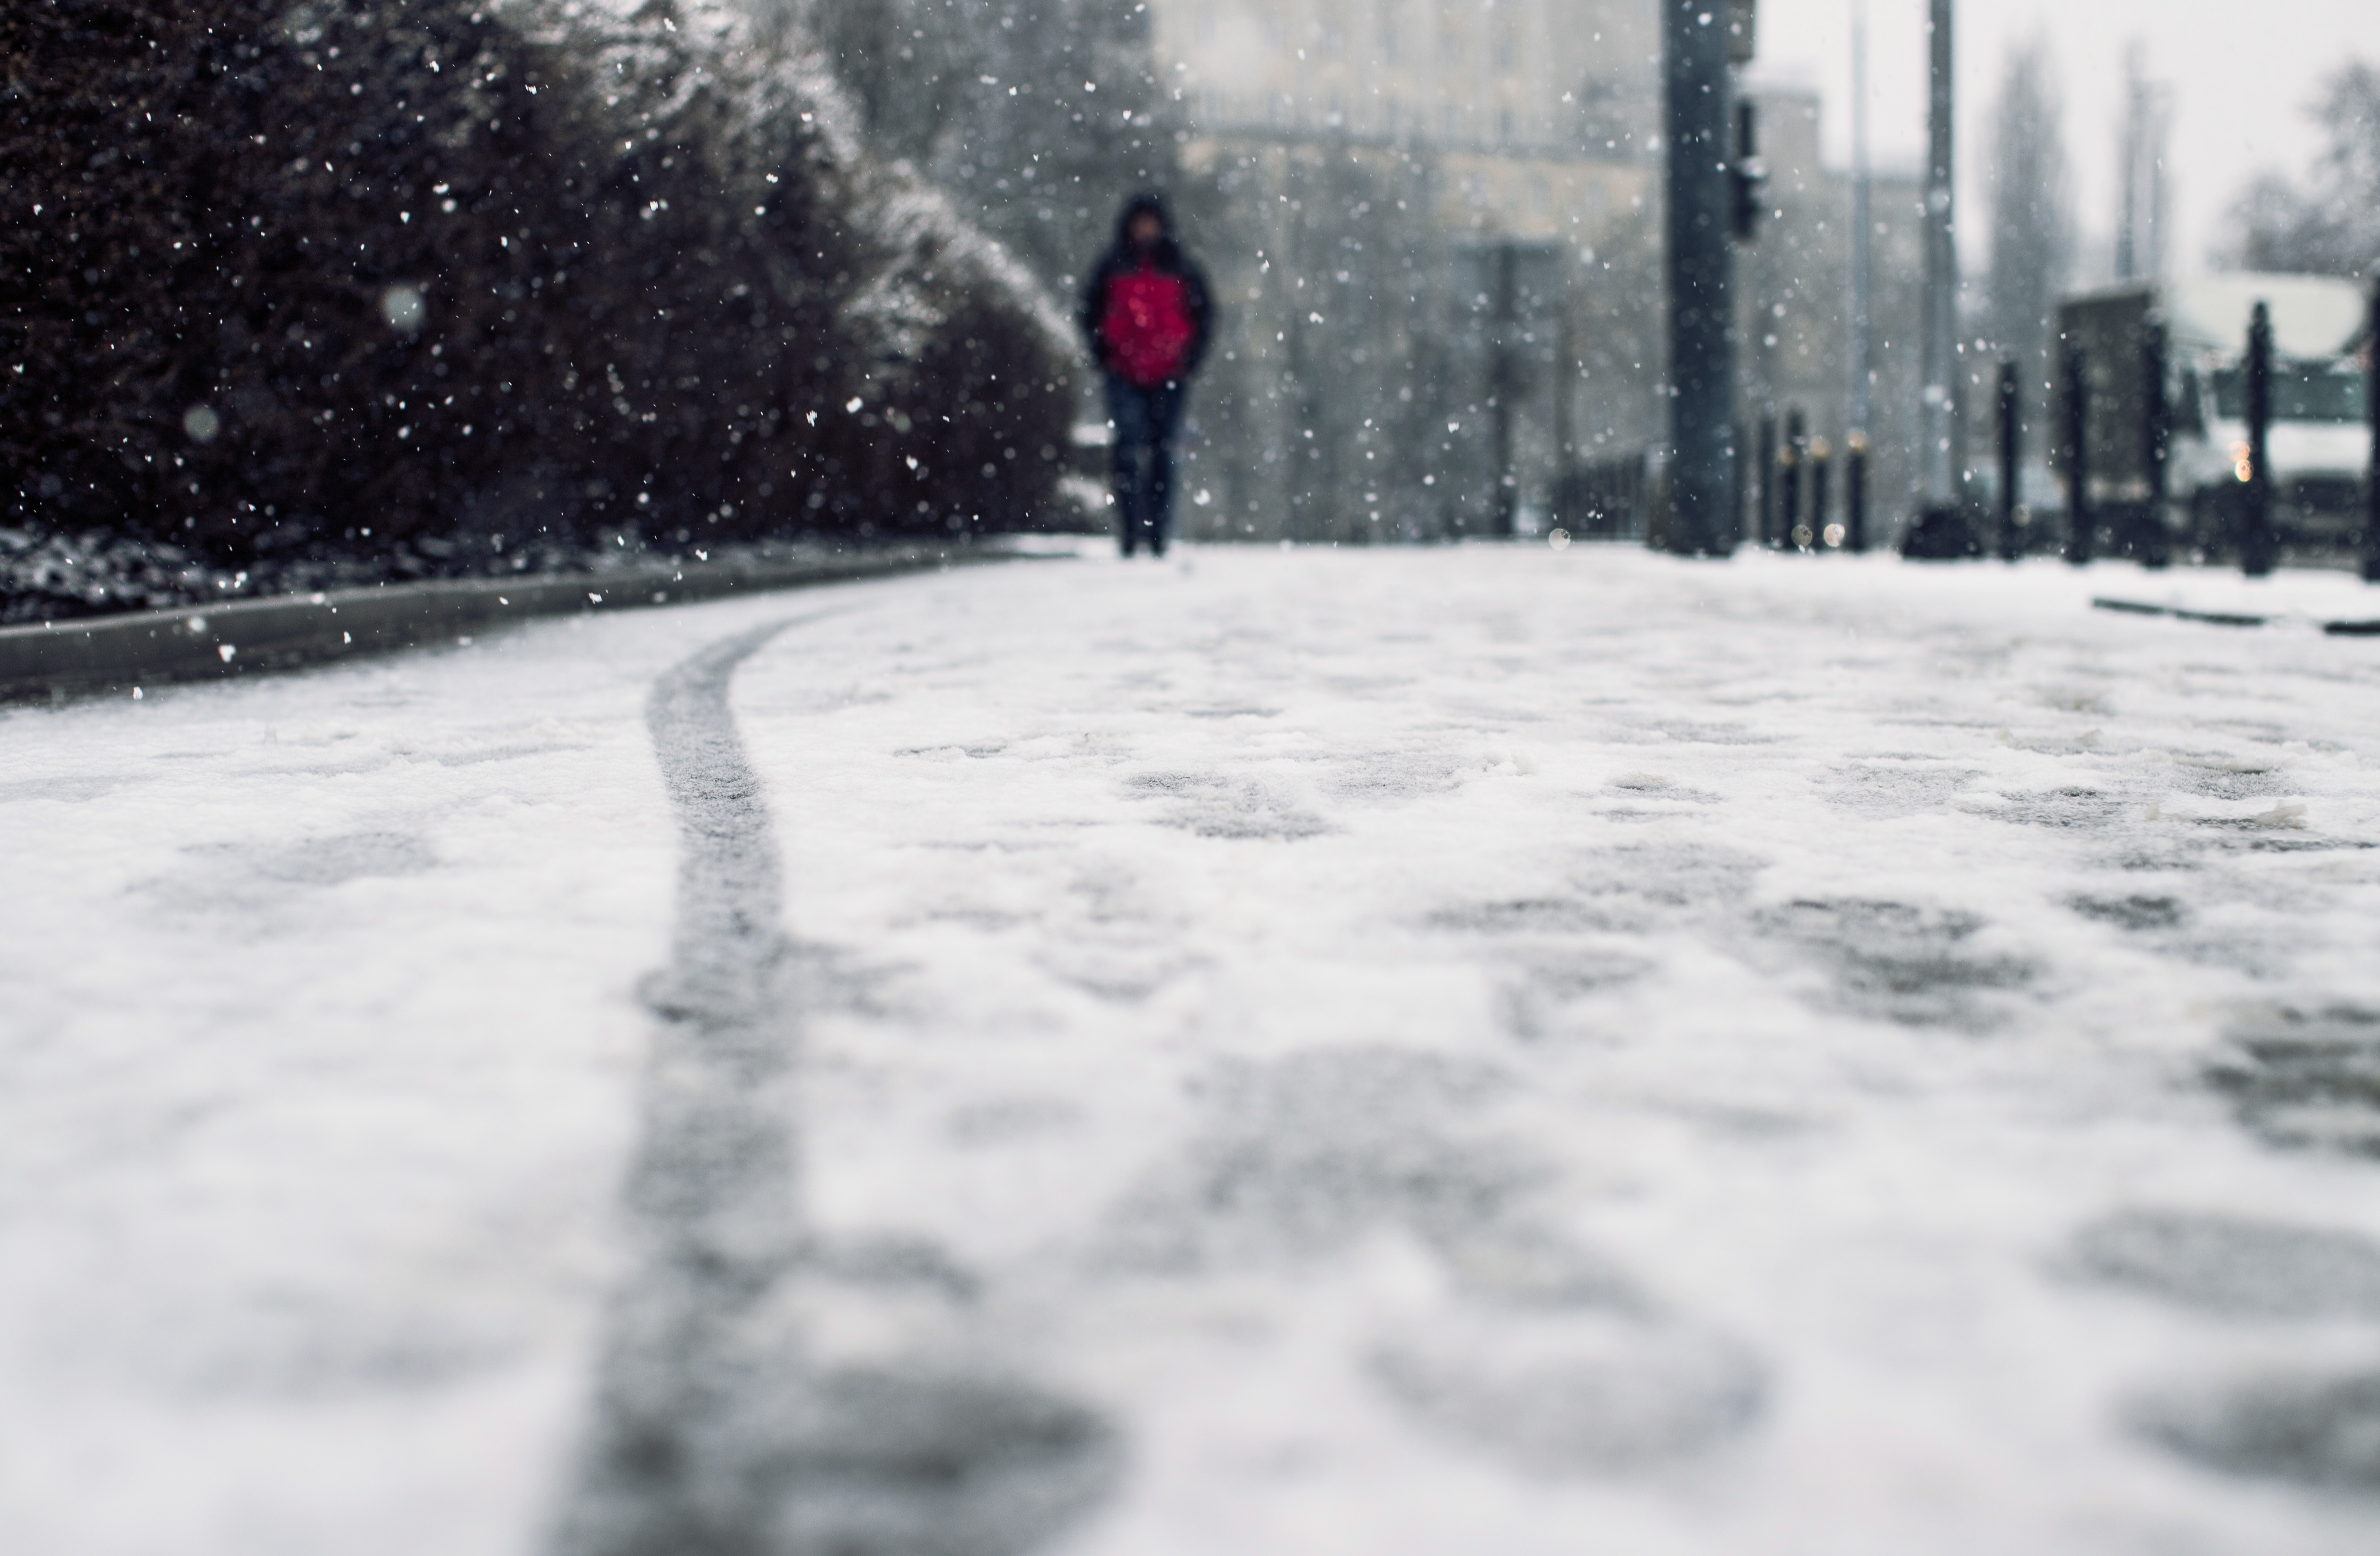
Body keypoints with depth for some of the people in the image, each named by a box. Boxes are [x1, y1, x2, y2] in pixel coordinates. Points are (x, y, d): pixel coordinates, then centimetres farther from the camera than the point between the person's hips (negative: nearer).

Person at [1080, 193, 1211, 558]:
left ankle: (1158, 534, 7)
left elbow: (1204, 312, 13)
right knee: (1128, 449, -12)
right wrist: (1104, 353, 4)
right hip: (1124, 376, -1)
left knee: (1162, 452, 2)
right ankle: (1130, 531, -10)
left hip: (1168, 376, 1)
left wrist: (1189, 357, 3)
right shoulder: (1113, 268, 8)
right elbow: (1090, 310, 15)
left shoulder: (1179, 268, 8)